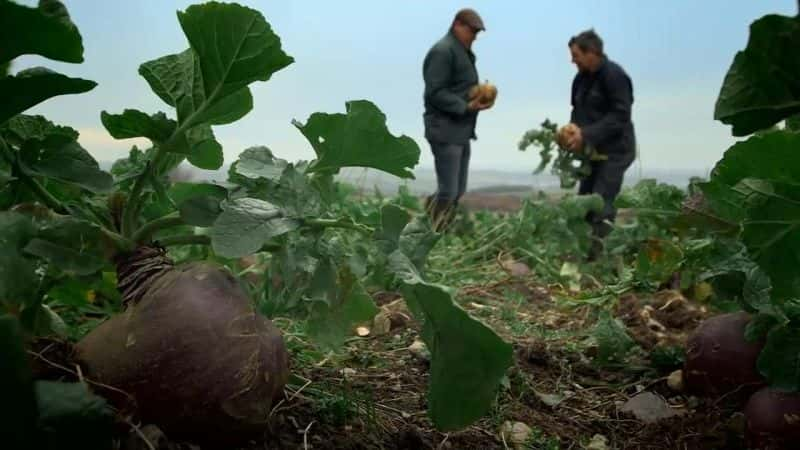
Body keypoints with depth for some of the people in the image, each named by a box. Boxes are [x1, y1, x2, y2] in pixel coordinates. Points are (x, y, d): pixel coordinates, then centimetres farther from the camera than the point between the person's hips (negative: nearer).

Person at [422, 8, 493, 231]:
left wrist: (480, 97, 4)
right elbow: (435, 93, -18)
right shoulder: (443, 51, -11)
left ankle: (435, 235, 20)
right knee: (448, 192, -11)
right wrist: (466, 107, -21)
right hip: (445, 131, -10)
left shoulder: (464, 52, 20)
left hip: (461, 131, 10)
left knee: (458, 191, 11)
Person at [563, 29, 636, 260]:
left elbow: (620, 117, -20)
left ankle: (600, 256, -12)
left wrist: (587, 135, -24)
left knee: (601, 205, -14)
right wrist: (573, 129, -5)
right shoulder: (582, 78, 11)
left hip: (614, 150, -8)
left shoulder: (614, 75, -14)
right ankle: (582, 252, 16)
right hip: (593, 151, 9)